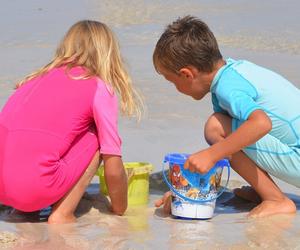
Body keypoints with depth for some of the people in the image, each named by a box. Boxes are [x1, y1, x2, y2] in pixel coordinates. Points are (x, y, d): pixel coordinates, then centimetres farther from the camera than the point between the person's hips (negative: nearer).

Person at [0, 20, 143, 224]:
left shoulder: (40, 77, 21)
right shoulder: (100, 89, 4)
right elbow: (114, 170, 2)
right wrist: (120, 213, 20)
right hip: (33, 189, -7)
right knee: (95, 139, 13)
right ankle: (62, 215, 4)